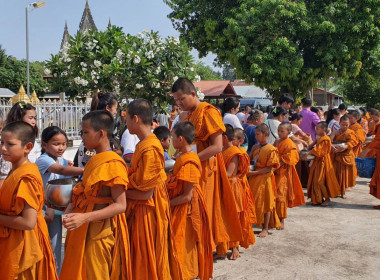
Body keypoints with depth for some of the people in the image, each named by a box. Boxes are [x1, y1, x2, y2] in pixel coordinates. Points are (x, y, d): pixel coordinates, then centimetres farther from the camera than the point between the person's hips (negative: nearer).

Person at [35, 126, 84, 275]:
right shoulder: (43, 160, -16)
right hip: (42, 210, -6)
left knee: (56, 247, 12)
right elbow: (61, 170, -34)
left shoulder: (63, 161, 6)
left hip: (56, 209, 6)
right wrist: (86, 170, -44)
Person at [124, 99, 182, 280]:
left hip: (146, 213, -9)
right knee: (143, 261, 20)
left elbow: (145, 193, -20)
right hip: (142, 211, 9)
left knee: (146, 265, 6)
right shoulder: (146, 144, 7)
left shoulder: (149, 149, -22)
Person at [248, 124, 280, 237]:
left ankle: (265, 229, 13)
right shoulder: (255, 148, 8)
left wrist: (253, 173, -20)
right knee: (253, 202, 9)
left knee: (265, 203, 4)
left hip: (264, 179, -6)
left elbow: (269, 168, -15)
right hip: (254, 178, 6)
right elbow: (251, 161, 19)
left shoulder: (271, 149, -13)